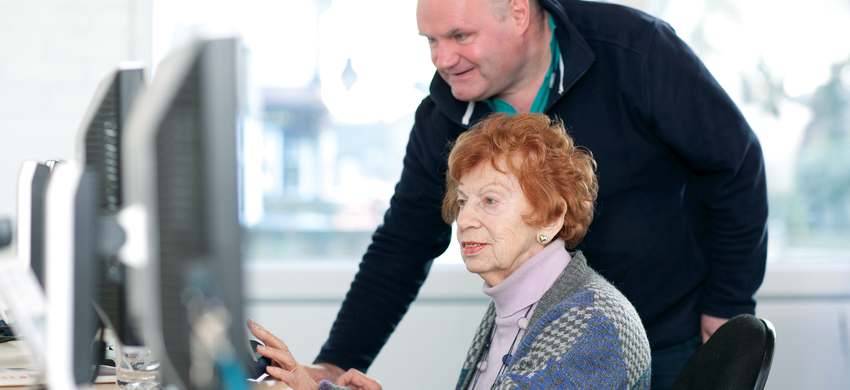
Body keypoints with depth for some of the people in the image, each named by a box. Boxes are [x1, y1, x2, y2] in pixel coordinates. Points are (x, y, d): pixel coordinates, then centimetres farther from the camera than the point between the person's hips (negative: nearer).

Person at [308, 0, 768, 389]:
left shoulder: (635, 52, -23)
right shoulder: (442, 118, -11)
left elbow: (734, 163, -14)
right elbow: (401, 247, -3)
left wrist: (728, 305, -9)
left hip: (679, 335, -3)